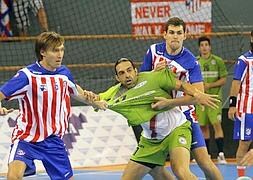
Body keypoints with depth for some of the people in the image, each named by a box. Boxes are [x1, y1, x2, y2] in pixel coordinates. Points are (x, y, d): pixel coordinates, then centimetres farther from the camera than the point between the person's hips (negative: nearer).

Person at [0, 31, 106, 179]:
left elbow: (75, 91, 25)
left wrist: (95, 102, 29)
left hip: (53, 140, 5)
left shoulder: (64, 73, 2)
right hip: (27, 138, -5)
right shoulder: (27, 75, -16)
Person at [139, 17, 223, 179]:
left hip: (184, 113, -4)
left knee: (204, 161, -10)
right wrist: (155, 72, -16)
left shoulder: (190, 61, -15)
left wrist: (169, 103, -33)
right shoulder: (153, 51, -3)